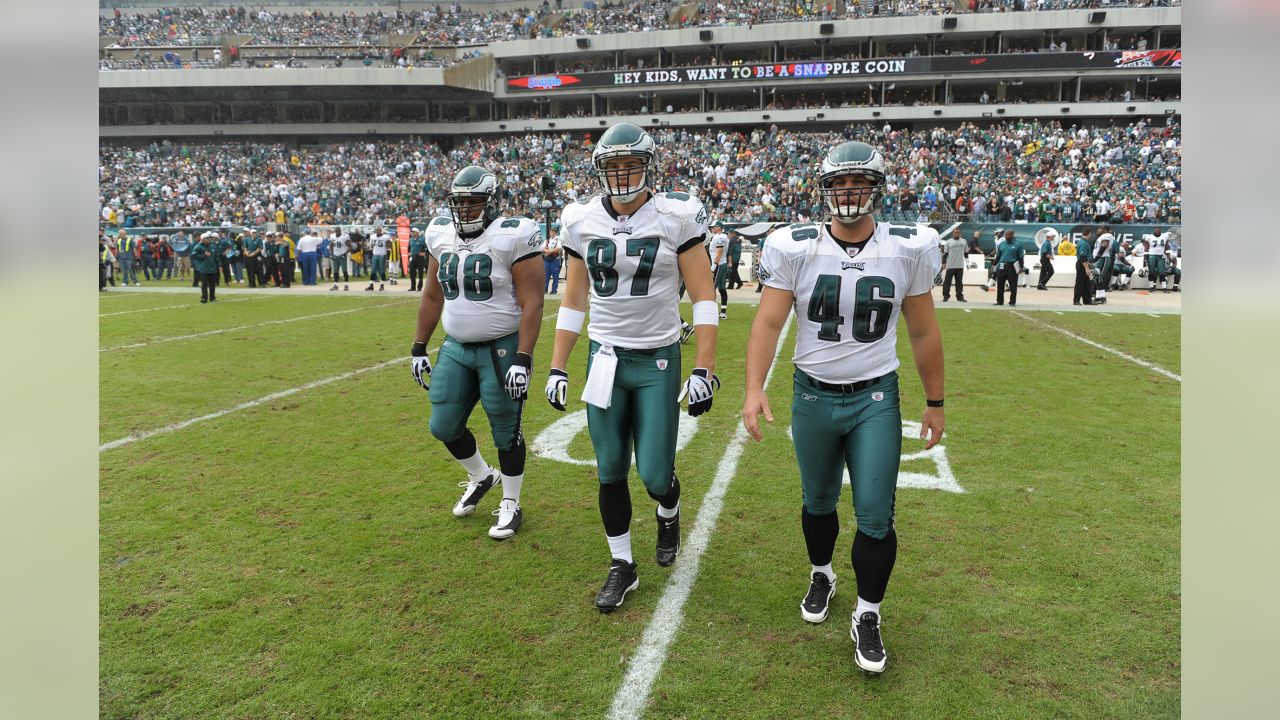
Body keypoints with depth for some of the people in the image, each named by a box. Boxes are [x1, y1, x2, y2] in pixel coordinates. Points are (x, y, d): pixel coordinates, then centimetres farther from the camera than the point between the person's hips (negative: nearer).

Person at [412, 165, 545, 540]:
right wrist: (419, 348, 14)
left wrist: (523, 360, -22)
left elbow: (532, 303, -16)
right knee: (444, 427, 10)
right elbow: (432, 296, 14)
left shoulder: (511, 237, -14)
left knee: (505, 431, 5)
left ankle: (511, 505, 25)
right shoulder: (441, 235, 5)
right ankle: (481, 476, 39)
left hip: (502, 349, -6)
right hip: (456, 348, 6)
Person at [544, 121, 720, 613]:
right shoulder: (582, 221, 2)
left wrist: (704, 370, -12)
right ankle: (622, 566, 27)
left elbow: (703, 298, -6)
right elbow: (573, 301, 10)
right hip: (604, 360, 3)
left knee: (654, 474, -1)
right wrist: (557, 368, 8)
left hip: (658, 361, -3)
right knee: (610, 472, 7)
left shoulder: (677, 216, -8)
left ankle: (668, 514, 36)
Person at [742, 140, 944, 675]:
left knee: (875, 516, 0)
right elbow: (768, 323, -13)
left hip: (876, 397, 0)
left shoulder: (907, 248, -5)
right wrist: (754, 389, -26)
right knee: (818, 502, 17)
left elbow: (924, 332, 3)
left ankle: (867, 617, 21)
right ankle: (821, 576, 46)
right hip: (813, 395, 0)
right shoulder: (796, 248, -9)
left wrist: (934, 401, 7)